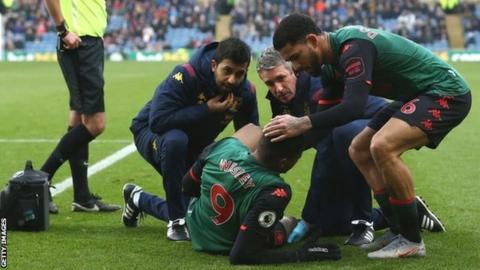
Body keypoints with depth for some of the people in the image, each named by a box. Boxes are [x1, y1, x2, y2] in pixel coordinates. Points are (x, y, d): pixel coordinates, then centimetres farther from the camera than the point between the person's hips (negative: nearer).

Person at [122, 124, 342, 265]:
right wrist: (301, 255, -35)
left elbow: (187, 187, -5)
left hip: (194, 219, 4)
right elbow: (240, 255, -40)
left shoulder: (226, 145, -25)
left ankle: (138, 199, 55)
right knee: (289, 225, 21)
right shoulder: (275, 192, -41)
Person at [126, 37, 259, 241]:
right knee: (175, 140, -42)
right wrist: (207, 109, -39)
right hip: (152, 133, -6)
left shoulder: (246, 92, -15)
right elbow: (158, 121, -41)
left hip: (195, 148, 6)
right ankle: (177, 222, -27)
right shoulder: (185, 76, -33)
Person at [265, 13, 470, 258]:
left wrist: (302, 124, -41)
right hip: (418, 96, 11)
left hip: (447, 93, -10)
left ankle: (411, 241, -15)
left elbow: (354, 106, -38)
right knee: (359, 151, 9)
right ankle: (399, 230, 11)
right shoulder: (341, 47, 4)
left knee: (382, 146, -28)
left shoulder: (354, 48, -26)